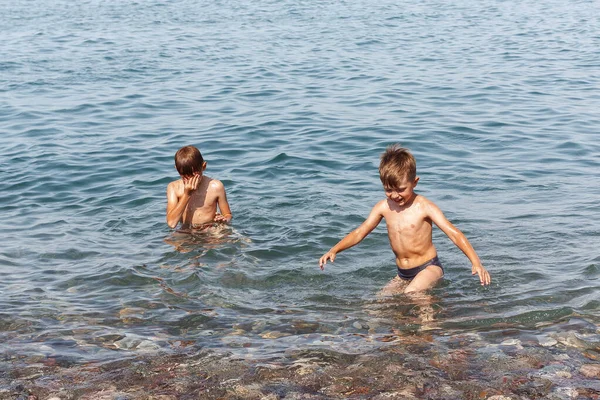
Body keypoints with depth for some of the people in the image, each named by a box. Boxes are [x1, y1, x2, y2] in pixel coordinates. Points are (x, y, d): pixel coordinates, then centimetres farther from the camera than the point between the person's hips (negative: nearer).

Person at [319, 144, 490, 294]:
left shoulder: (424, 207, -14)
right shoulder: (384, 207, 0)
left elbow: (454, 233, -17)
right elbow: (359, 233, 7)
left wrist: (476, 262, -28)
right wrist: (334, 250, -7)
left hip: (429, 268, -6)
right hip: (402, 274, 6)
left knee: (411, 294, -30)